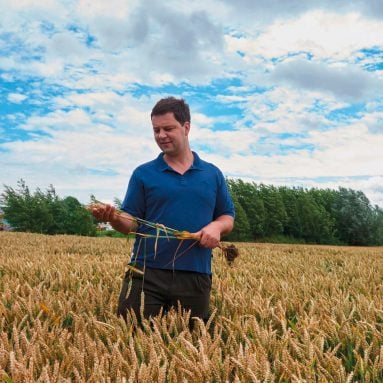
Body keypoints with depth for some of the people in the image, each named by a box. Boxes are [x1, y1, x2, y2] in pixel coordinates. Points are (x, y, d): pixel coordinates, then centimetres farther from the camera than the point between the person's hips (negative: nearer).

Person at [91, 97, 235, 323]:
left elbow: (228, 218, 16)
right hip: (147, 274, -1)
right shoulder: (143, 174, 5)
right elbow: (131, 224, 2)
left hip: (195, 276, 2)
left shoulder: (213, 174, 11)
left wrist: (216, 226, -8)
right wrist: (113, 218, -20)